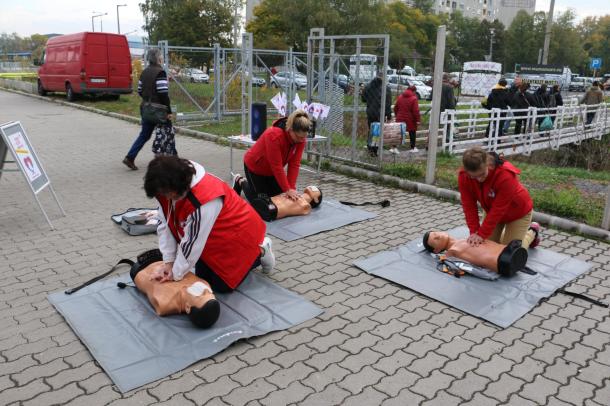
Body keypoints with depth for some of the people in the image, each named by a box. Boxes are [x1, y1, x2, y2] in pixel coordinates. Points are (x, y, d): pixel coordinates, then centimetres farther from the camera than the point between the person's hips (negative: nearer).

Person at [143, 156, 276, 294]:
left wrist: (176, 274, -20)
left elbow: (194, 242, -32)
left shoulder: (204, 198, -40)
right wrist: (168, 262, -12)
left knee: (221, 286, -1)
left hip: (239, 232, -8)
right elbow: (166, 225, -9)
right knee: (202, 279, 10)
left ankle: (260, 252, 15)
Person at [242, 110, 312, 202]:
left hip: (272, 169, 6)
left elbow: (294, 163, -19)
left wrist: (292, 188, -25)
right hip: (255, 167, -6)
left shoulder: (300, 137, -20)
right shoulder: (274, 135, -38)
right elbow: (277, 166, -35)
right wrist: (287, 189, -32)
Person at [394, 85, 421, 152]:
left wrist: (397, 116, 22)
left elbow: (395, 108, 11)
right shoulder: (414, 98, -12)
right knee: (412, 134, 11)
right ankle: (413, 148, 18)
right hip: (410, 120, -4)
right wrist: (418, 120, -10)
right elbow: (416, 111, -16)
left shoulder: (400, 97, 6)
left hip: (400, 119, 4)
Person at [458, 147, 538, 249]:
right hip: (492, 210, 5)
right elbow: (469, 206, -19)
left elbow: (499, 209, -33)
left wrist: (482, 234, -30)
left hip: (518, 212, -4)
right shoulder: (463, 176, -26)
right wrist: (474, 231, -26)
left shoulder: (505, 175, -39)